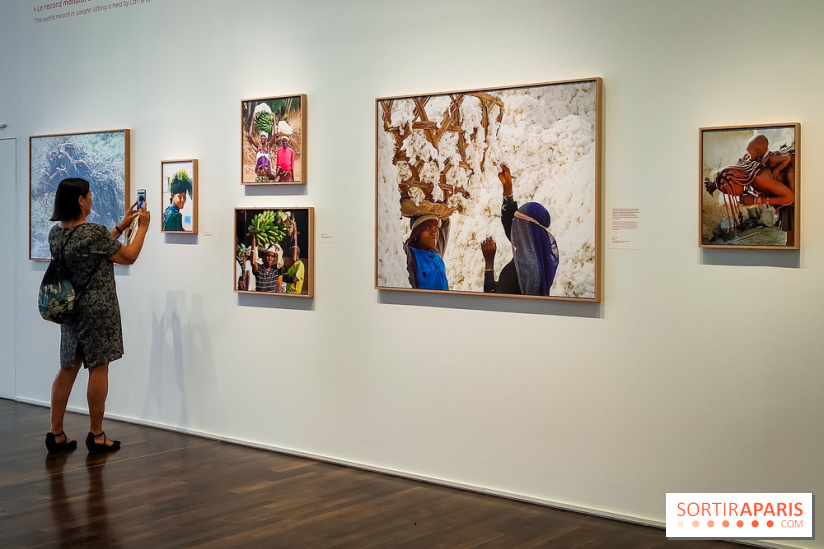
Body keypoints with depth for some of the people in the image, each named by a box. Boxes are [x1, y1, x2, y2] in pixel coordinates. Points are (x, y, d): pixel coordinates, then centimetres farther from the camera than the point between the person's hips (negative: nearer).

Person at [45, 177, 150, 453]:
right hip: (97, 310, -7)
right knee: (98, 368, 2)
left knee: (68, 369, 12)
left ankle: (56, 433, 16)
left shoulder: (56, 232, 5)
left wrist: (122, 226, 23)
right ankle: (96, 436, 10)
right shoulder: (93, 232, -18)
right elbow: (129, 257, -6)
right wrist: (143, 227, 7)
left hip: (70, 309, 8)